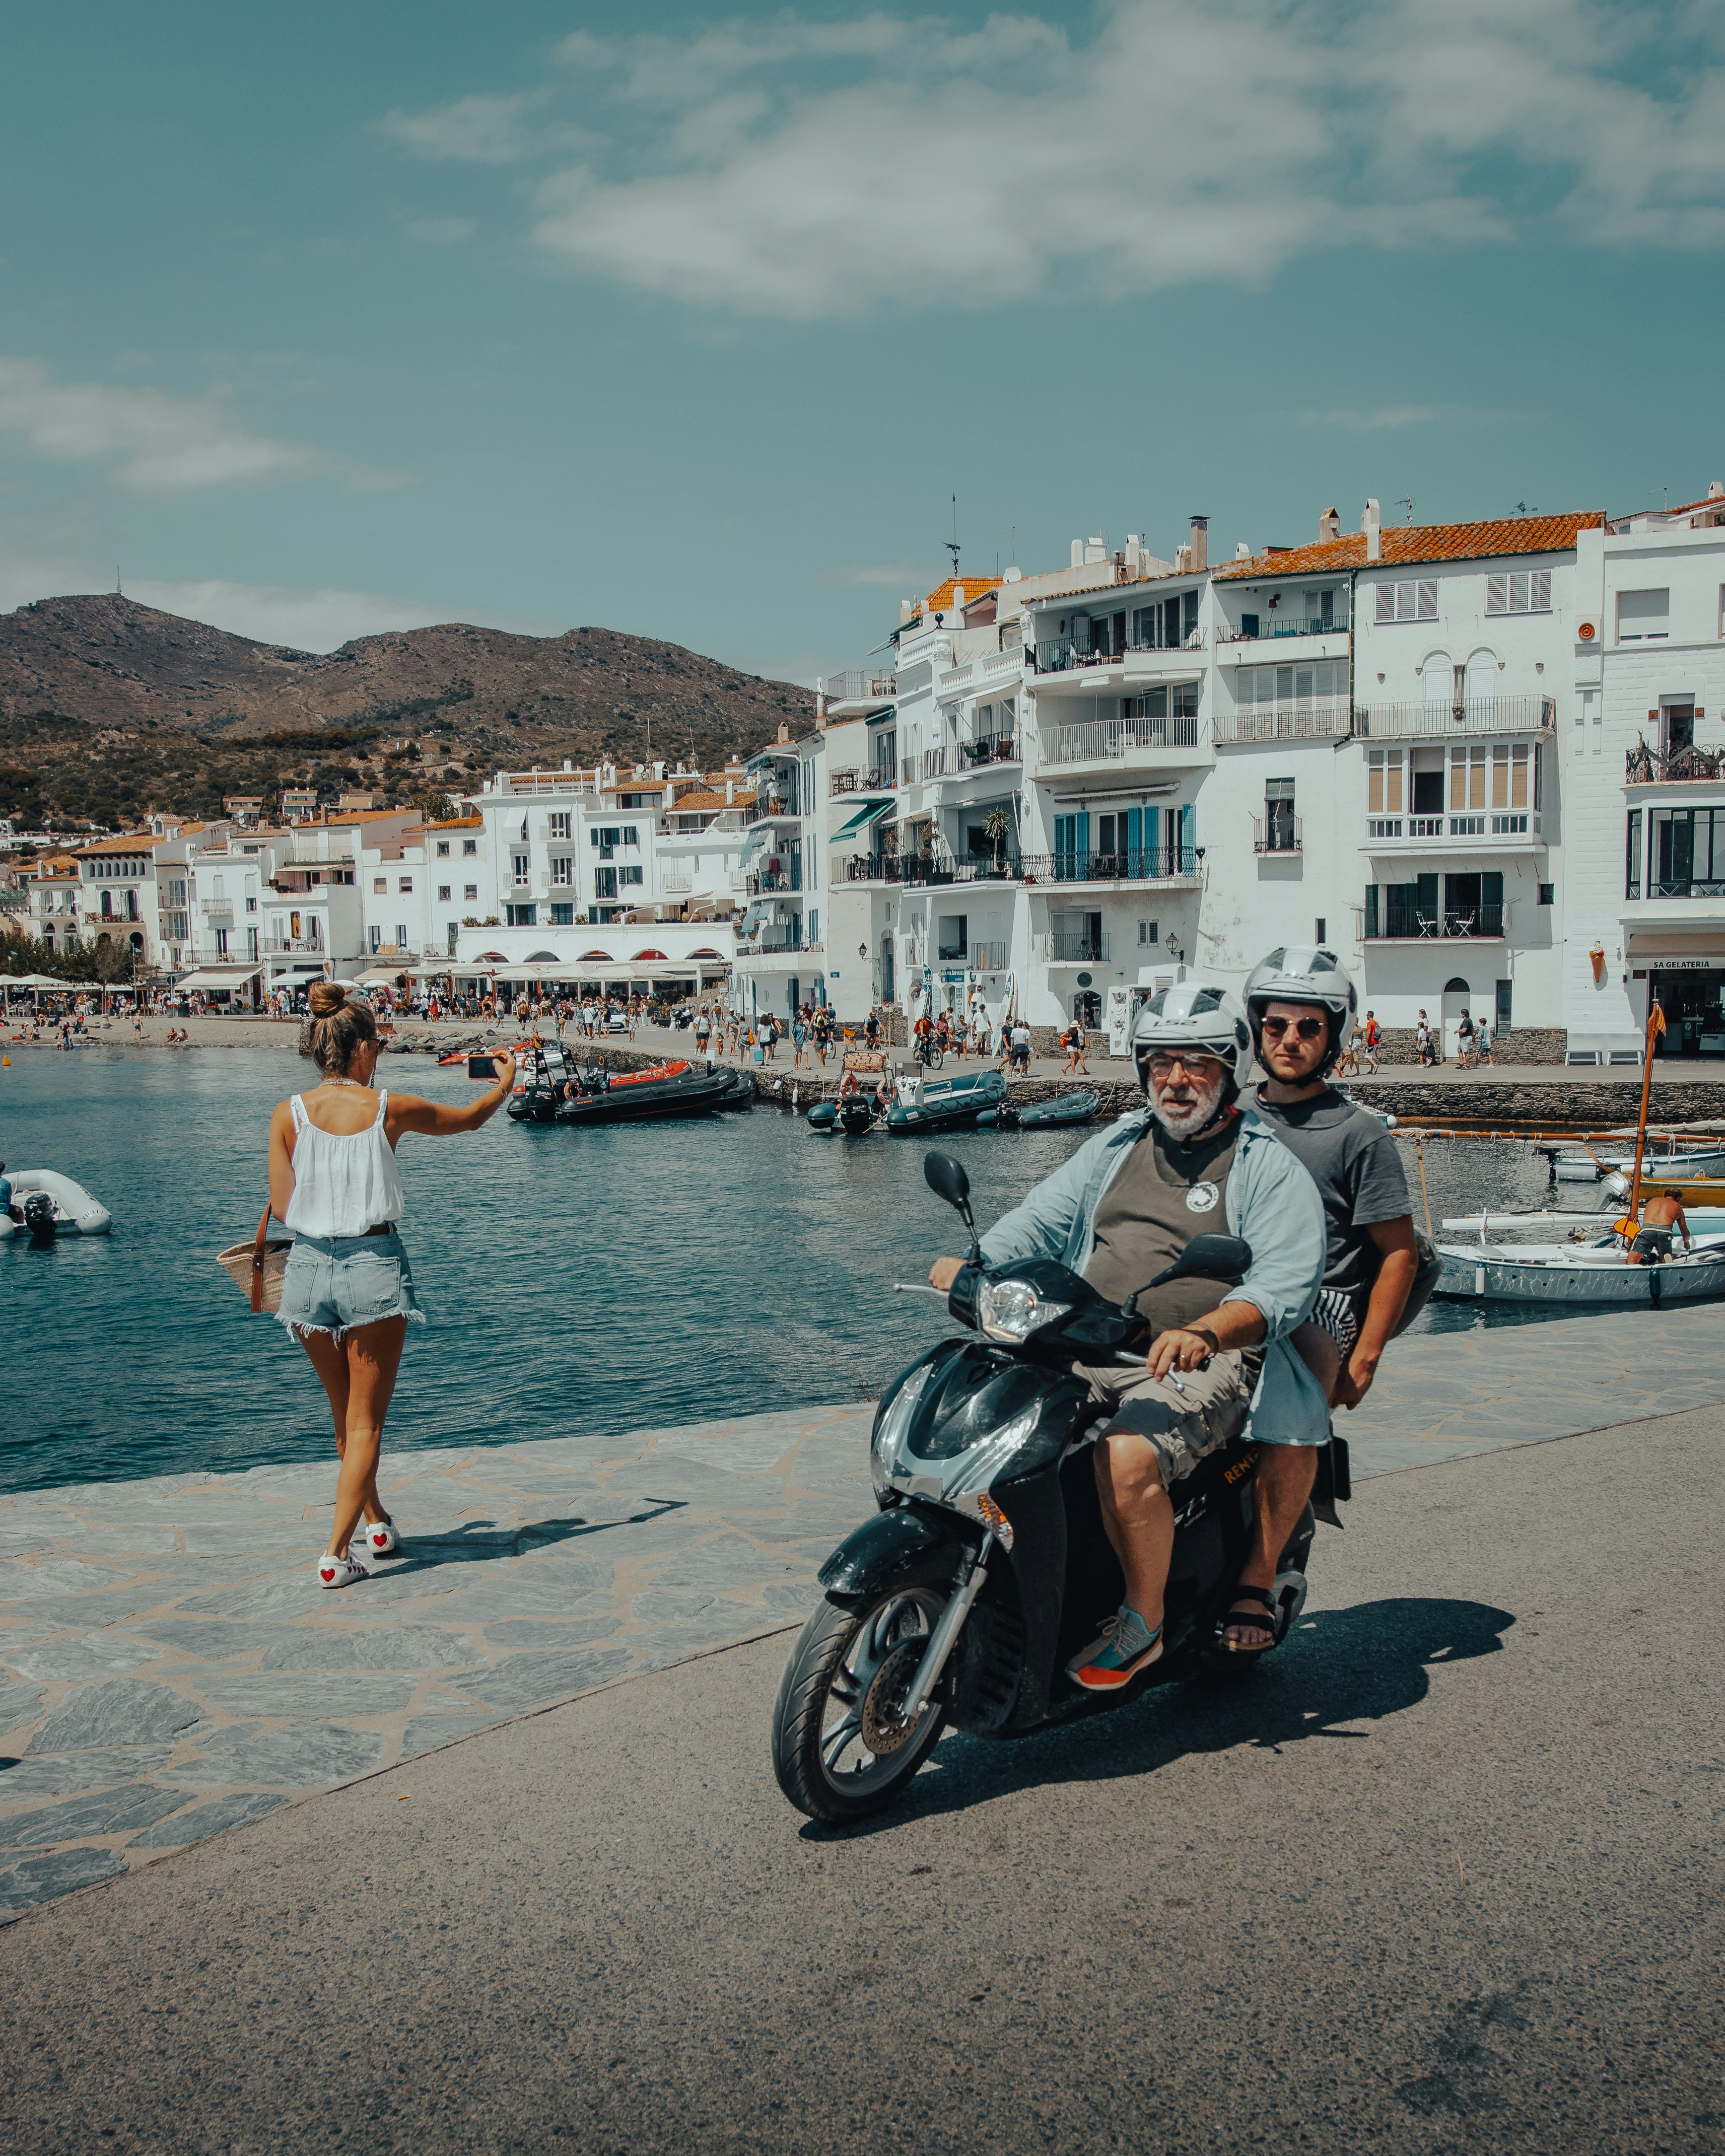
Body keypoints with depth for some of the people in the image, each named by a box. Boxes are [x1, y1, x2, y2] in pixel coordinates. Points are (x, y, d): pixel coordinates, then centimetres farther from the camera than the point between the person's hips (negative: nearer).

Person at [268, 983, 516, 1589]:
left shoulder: (288, 1114, -4)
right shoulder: (390, 1110, -6)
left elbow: (282, 1208, -2)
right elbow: (470, 1117, 11)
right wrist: (507, 1082, 30)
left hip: (310, 1267, 3)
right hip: (374, 1266, -3)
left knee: (344, 1413, 22)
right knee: (366, 1420, 5)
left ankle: (376, 1519, 39)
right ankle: (337, 1552, -2)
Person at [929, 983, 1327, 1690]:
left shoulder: (1271, 1169, -1)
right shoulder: (1116, 1148, 19)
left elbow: (1286, 1282, -14)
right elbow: (1043, 1216, 14)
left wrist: (1204, 1333, -33)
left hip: (1204, 1364, -6)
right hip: (1086, 1349, 6)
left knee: (1126, 1459, -33)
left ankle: (1144, 1621, -8)